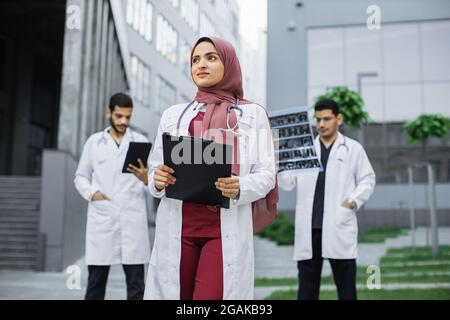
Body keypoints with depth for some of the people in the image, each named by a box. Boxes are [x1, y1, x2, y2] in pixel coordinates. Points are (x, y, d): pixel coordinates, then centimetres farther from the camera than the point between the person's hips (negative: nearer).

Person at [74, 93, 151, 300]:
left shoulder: (141, 141, 10)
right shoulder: (94, 141, 13)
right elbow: (80, 176, 15)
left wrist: (147, 178, -19)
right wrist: (92, 192, -5)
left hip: (133, 220, -1)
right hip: (101, 219, 1)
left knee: (136, 282, 0)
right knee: (96, 281, 4)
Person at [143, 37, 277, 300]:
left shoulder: (252, 114, 9)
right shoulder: (174, 115, 16)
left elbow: (266, 174, 3)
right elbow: (156, 168, 15)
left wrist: (240, 188, -17)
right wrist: (157, 180, -8)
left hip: (227, 229, -2)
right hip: (177, 225, 3)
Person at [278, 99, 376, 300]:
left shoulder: (353, 148, 9)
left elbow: (367, 180, 9)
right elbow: (288, 183, 7)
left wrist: (351, 202, -6)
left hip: (339, 227, -1)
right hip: (309, 228, 2)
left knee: (346, 287, 6)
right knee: (307, 287, 7)